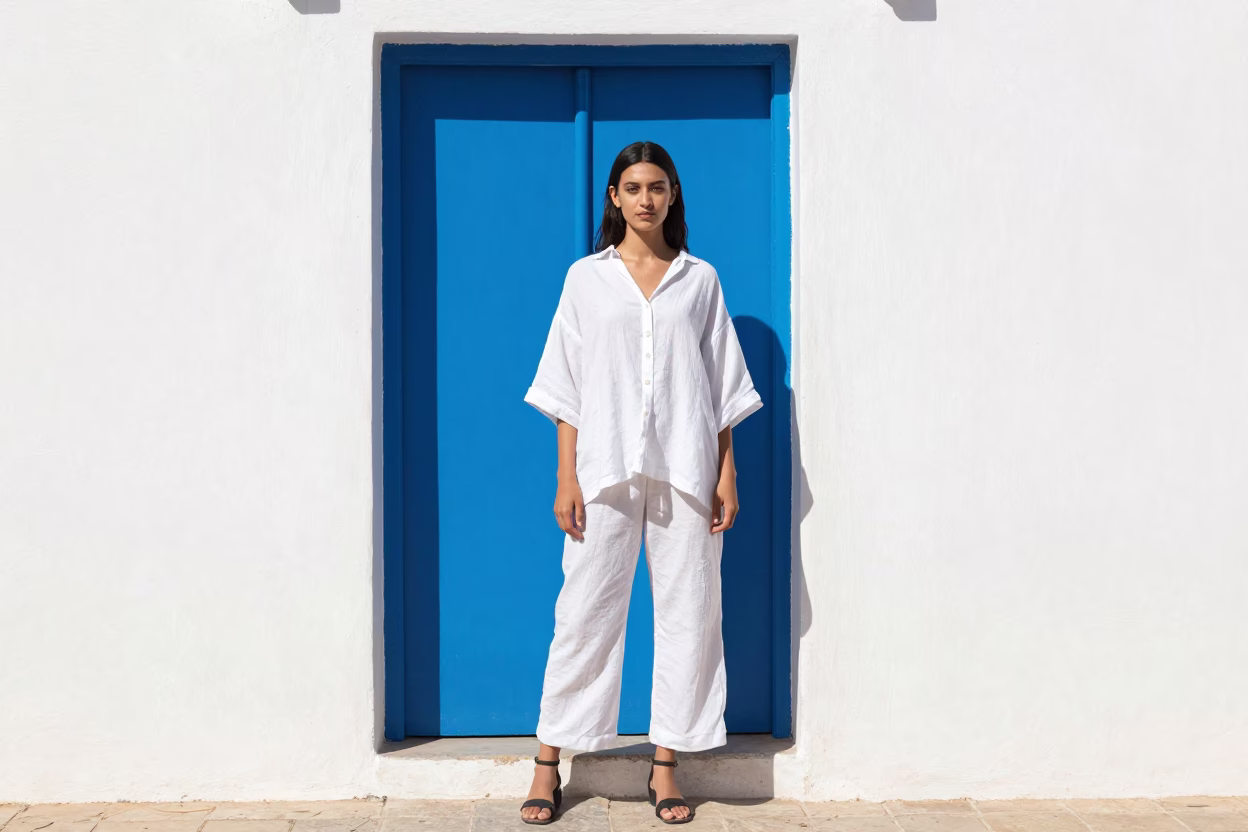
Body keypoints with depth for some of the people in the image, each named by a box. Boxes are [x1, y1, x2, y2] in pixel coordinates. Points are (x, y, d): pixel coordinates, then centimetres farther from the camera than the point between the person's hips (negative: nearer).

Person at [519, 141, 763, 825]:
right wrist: (566, 477, -2)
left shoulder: (699, 279, 10)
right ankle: (548, 764, 9)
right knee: (585, 612, -1)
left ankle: (665, 764, 13)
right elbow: (567, 388, 6)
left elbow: (722, 384, 10)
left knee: (687, 611, 2)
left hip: (686, 470, 1)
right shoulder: (586, 278, 8)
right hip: (606, 467, -1)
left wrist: (727, 473, 3)